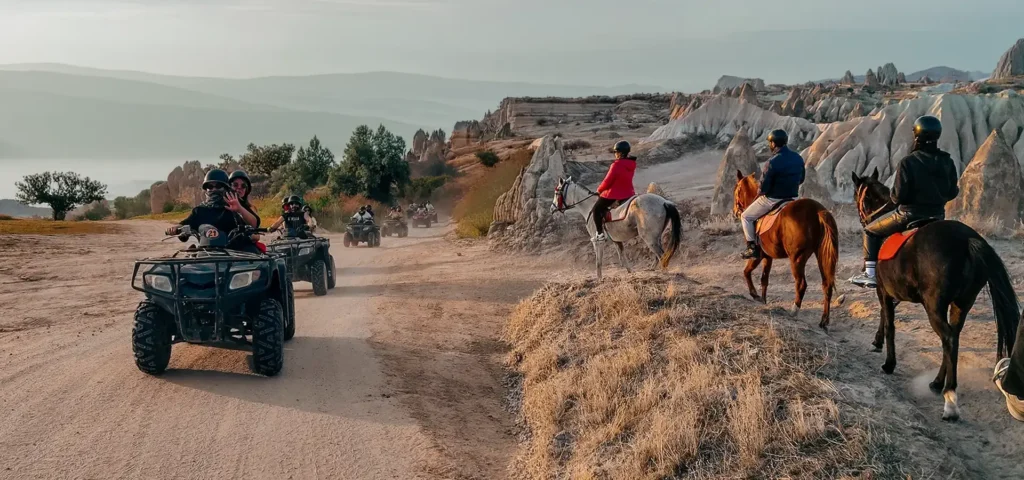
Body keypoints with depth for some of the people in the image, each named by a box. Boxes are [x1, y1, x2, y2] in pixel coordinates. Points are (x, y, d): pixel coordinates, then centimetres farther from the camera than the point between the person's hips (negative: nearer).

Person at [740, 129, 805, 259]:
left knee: (746, 216, 12)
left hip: (772, 200, -7)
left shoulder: (772, 162, -25)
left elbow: (763, 188, -20)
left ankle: (753, 248, 8)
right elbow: (801, 180, 12)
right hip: (792, 197, 7)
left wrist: (759, 193, 1)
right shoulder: (798, 158, -2)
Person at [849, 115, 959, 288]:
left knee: (871, 231, 14)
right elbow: (952, 193, 6)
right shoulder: (948, 163, -1)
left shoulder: (908, 163, -19)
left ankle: (870, 274, 8)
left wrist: (892, 196, 5)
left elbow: (898, 196, -18)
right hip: (937, 216, 6)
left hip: (909, 215, -6)